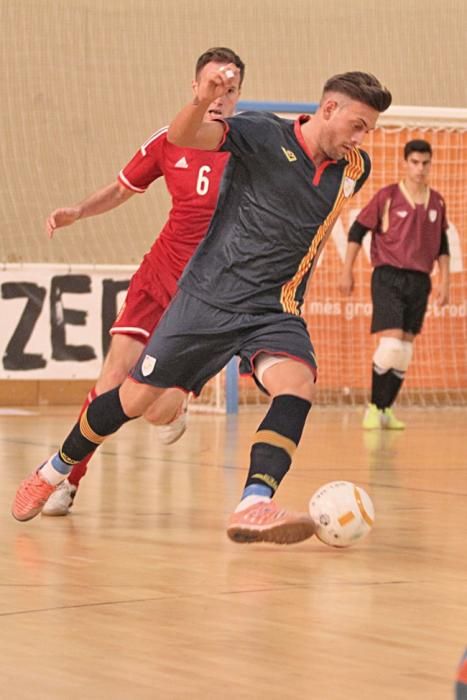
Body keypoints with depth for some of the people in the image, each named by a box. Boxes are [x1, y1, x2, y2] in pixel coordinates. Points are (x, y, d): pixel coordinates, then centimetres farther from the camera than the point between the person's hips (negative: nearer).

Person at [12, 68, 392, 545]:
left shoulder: (353, 170, 1)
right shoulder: (263, 135, -13)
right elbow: (183, 136, -29)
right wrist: (202, 102, -50)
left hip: (275, 310, 3)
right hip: (208, 296, -3)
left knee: (297, 381, -28)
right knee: (135, 397, 7)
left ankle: (253, 507, -40)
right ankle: (55, 470, 32)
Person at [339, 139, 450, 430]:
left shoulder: (436, 202, 9)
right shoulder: (387, 196, -5)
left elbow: (442, 245, 18)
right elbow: (357, 230, -1)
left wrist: (445, 281, 12)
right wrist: (347, 272, -3)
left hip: (419, 281, 5)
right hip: (389, 277, -5)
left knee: (405, 350, 4)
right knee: (391, 343, -15)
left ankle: (386, 410, 13)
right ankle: (373, 408, -2)